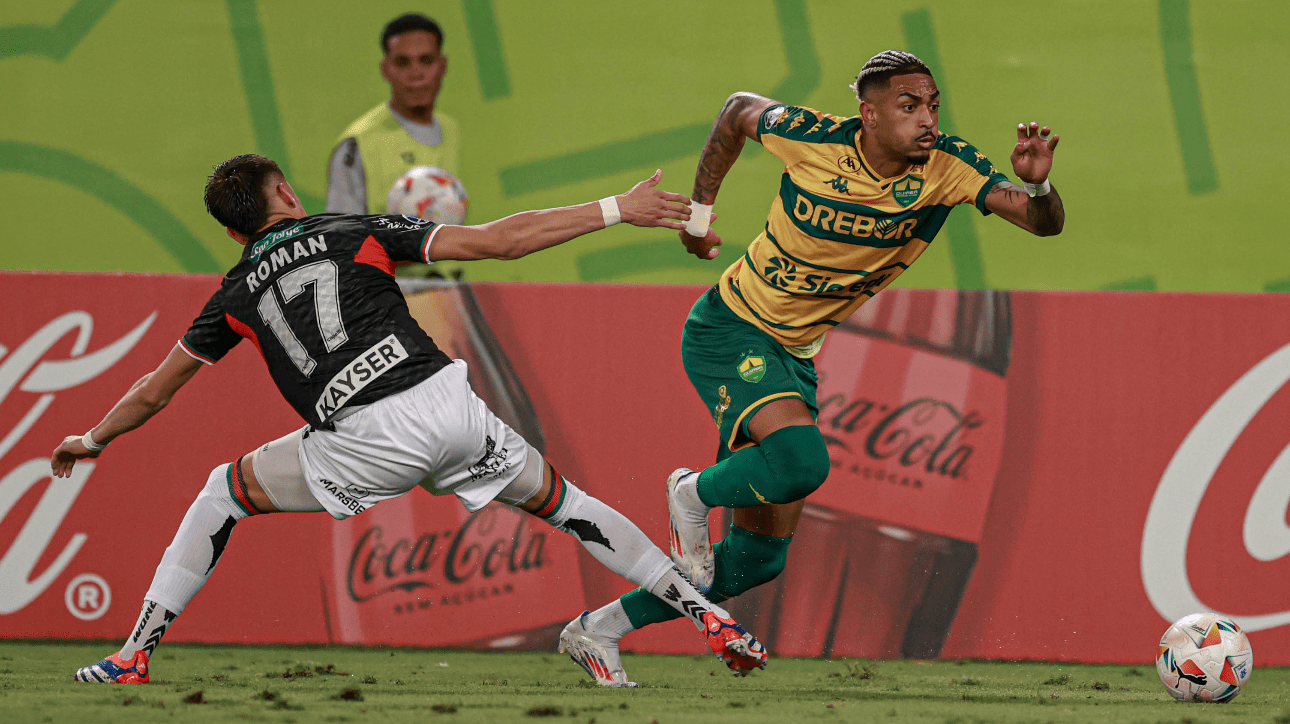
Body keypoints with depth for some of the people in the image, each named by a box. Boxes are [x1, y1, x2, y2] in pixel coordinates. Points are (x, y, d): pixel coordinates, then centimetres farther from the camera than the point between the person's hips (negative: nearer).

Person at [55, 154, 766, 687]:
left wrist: (93, 440, 47)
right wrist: (617, 209, 10)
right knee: (559, 502, 22)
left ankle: (135, 656, 12)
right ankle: (708, 618, 18)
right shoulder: (355, 233, 17)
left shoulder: (236, 295, 19)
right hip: (448, 408, 1)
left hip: (364, 445, -1)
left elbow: (155, 391, 28)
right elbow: (496, 240, 7)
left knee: (223, 493, 20)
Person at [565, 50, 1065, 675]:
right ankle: (694, 495, -2)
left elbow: (1045, 222, -19)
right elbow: (738, 111, 2)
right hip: (729, 333, -6)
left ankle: (603, 628, 22)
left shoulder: (947, 168, -13)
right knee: (801, 459, -33)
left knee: (759, 558, 8)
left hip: (793, 356, 6)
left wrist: (1036, 185, -41)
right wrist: (699, 211, 9)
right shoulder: (813, 139, -19)